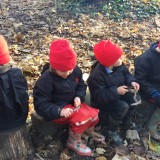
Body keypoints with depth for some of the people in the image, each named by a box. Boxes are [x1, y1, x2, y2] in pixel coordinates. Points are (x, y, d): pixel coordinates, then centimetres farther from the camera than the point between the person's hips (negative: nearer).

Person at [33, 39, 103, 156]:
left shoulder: (75, 71, -6)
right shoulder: (45, 80, -24)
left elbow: (81, 85, 11)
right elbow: (41, 105, -21)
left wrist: (79, 97, -12)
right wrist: (59, 111, -35)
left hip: (73, 104, 7)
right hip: (57, 109, -6)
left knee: (94, 114, -9)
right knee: (82, 118, -27)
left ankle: (89, 131, 25)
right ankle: (73, 142, 1)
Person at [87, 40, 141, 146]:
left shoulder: (118, 66, -12)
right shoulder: (96, 76, -33)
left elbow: (125, 73, 6)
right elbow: (99, 97, -32)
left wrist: (132, 81, -16)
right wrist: (116, 91, -39)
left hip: (117, 94, 8)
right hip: (102, 102, -7)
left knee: (133, 96, -11)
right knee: (123, 106, -29)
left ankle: (127, 120, 13)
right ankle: (111, 131, -8)